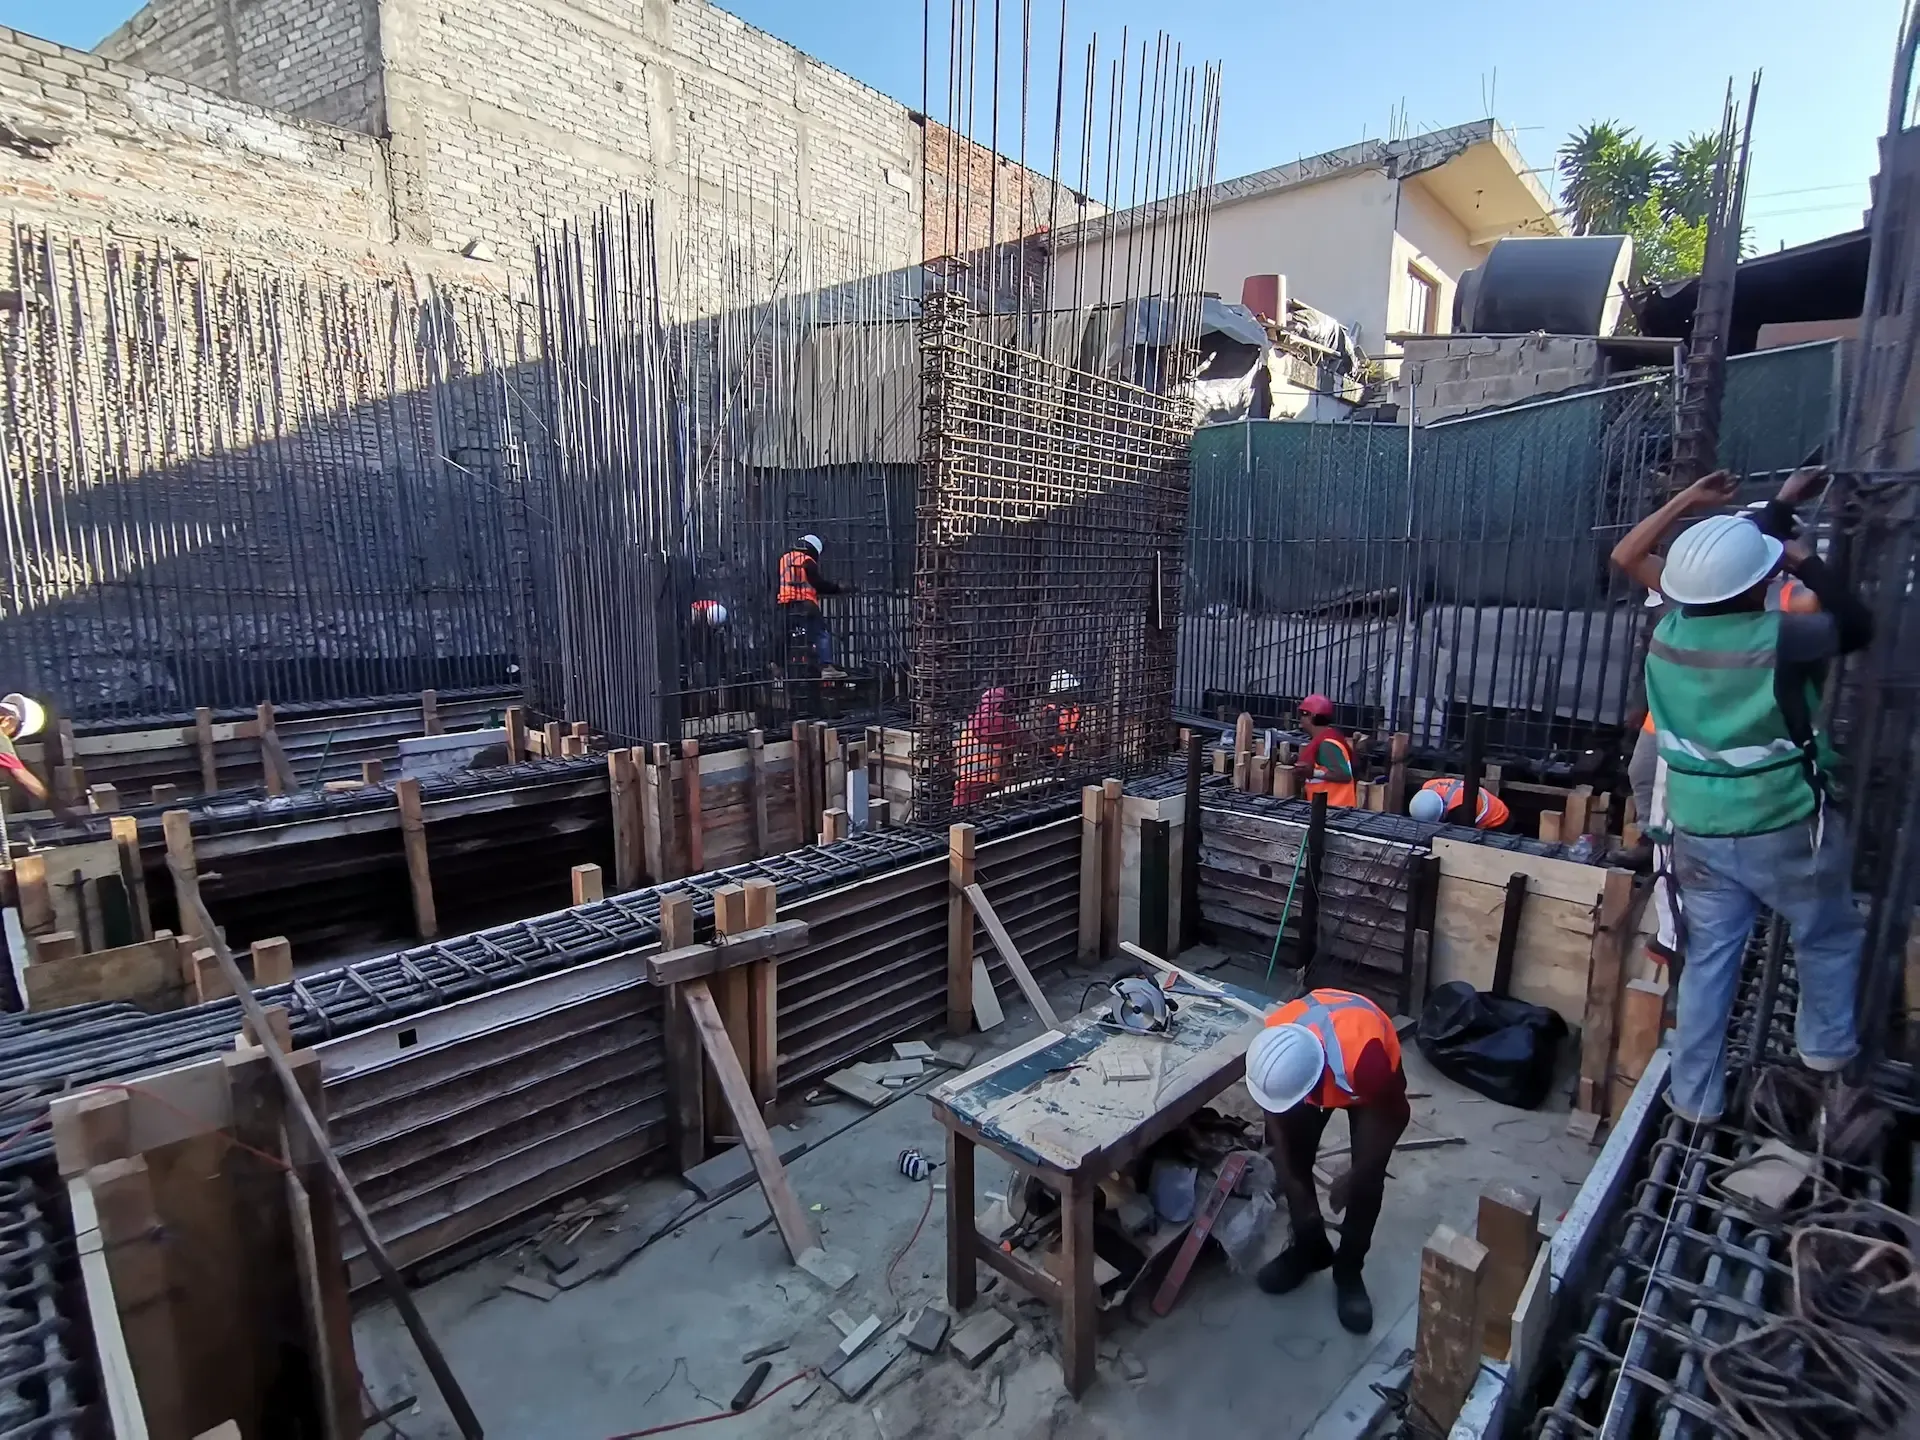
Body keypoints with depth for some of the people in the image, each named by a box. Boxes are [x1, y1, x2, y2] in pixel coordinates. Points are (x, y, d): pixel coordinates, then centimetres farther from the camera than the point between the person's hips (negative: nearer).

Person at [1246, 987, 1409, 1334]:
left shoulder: (1363, 1058, -46)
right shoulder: (1273, 1046, -36)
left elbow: (1395, 1116, -23)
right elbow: (1275, 1113, -14)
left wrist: (1353, 1177, -13)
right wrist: (1288, 1179, -12)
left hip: (1370, 1083, -3)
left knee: (1368, 1178, -6)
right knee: (1293, 1158, 0)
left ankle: (1348, 1270, 16)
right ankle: (1309, 1247, 24)